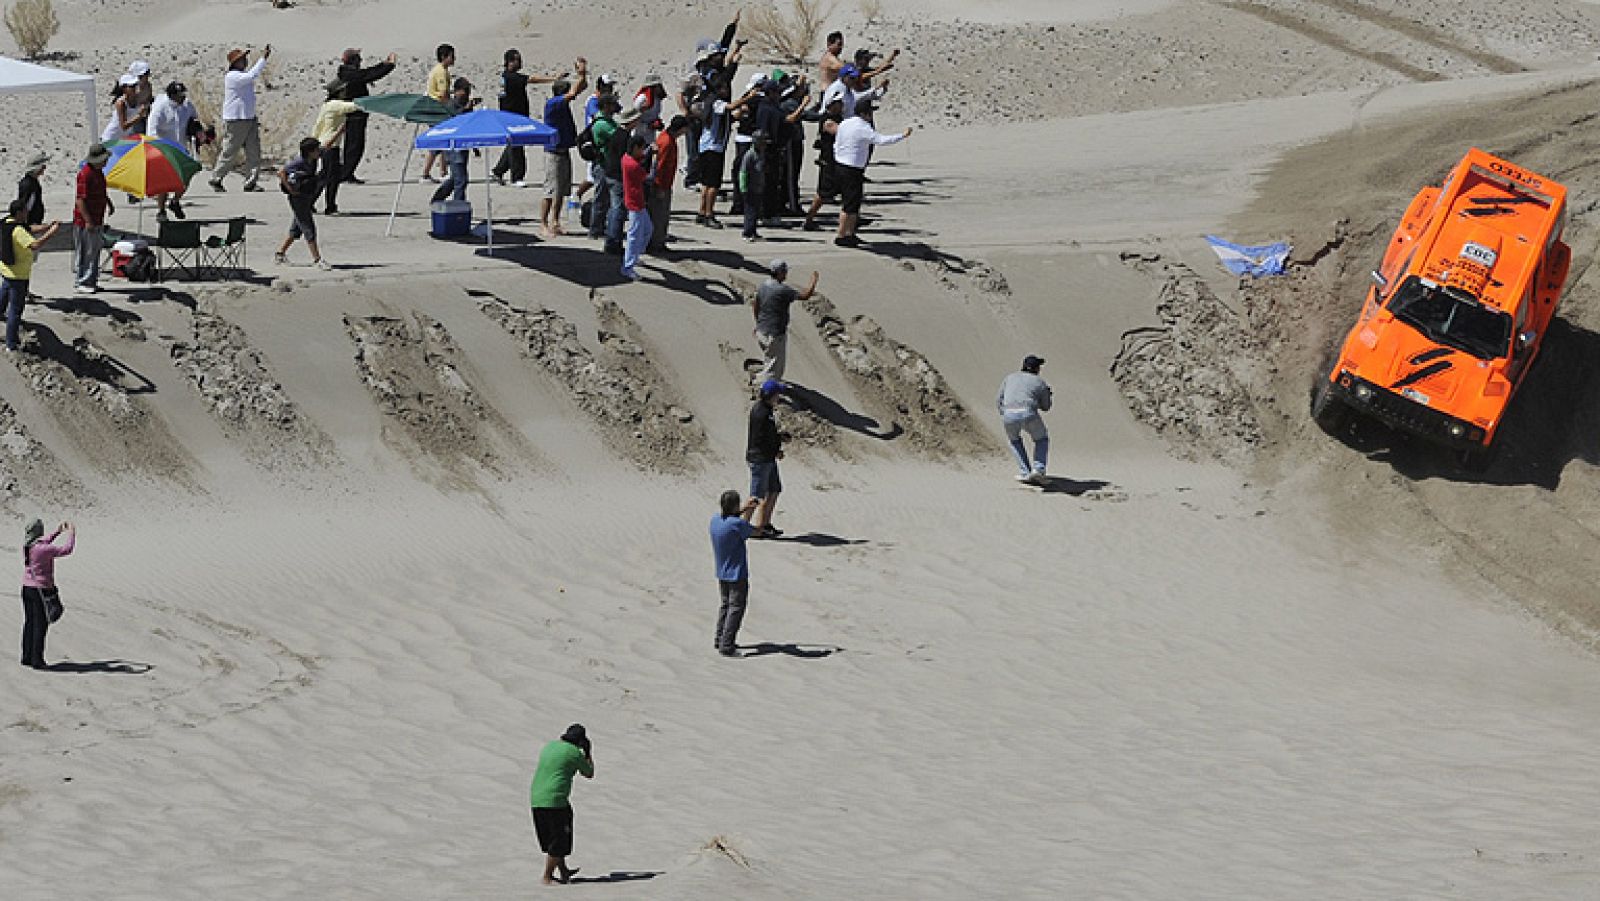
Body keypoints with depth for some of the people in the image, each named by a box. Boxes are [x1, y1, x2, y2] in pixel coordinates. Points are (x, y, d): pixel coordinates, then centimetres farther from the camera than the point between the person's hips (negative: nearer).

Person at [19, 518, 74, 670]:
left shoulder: (26, 546, 2)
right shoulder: (43, 549, -22)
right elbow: (66, 549, -17)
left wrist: (58, 531, 27)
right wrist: (71, 534, -2)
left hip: (27, 588, 8)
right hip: (40, 590, -8)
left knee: (29, 623, 15)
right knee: (40, 625, 1)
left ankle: (27, 657, 22)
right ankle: (37, 660, 4)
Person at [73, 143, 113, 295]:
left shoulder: (99, 171, 10)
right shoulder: (85, 174, -21)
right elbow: (80, 200, -23)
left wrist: (109, 203, 20)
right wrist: (88, 221, -24)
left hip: (96, 219, 10)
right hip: (85, 221, -10)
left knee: (95, 250, 15)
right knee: (85, 252, -3)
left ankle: (91, 282, 24)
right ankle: (81, 283, 3)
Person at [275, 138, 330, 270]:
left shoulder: (313, 160, 2)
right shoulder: (299, 162, -22)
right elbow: (281, 173, -25)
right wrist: (290, 189, -24)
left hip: (308, 198, 9)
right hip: (298, 198, -9)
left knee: (296, 229, 16)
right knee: (309, 229, -7)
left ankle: (279, 254, 26)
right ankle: (317, 259, -5)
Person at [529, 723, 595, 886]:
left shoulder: (549, 746, 14)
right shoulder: (574, 752, -5)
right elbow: (589, 774, 8)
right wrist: (589, 754, 23)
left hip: (536, 799, 8)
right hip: (555, 800, -8)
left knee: (549, 840, 18)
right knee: (558, 842, 3)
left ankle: (563, 872, 32)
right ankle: (547, 878, 3)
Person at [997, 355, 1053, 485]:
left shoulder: (1010, 378, 24)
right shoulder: (1040, 383, 18)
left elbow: (999, 401, 21)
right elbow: (1045, 406, 29)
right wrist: (1046, 393, 48)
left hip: (1008, 415, 2)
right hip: (1029, 415, -2)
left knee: (1014, 440, 32)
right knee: (1042, 439, 25)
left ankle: (1025, 473, 21)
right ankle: (1038, 469, 4)